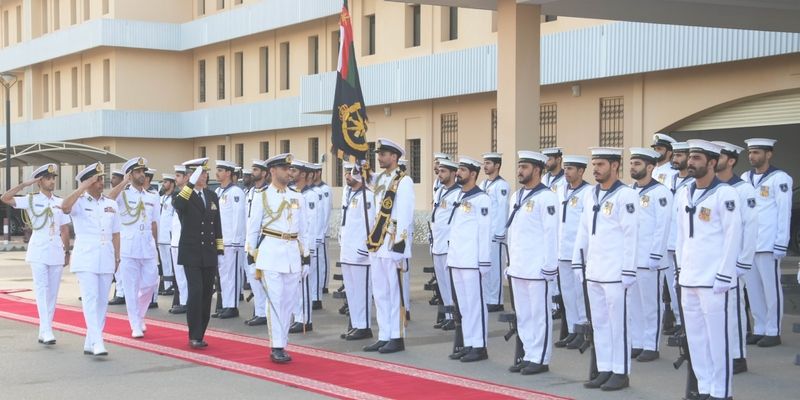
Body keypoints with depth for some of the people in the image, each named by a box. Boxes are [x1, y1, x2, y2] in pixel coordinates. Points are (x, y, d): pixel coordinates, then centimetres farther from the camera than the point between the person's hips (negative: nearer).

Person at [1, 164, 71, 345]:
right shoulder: (31, 200, 0)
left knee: (52, 292, 5)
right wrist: (25, 184, -14)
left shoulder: (60, 202, 10)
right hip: (38, 251, -4)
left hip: (56, 251, 4)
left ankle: (44, 332, 12)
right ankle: (46, 331, -19)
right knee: (41, 289, -12)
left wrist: (67, 251, 9)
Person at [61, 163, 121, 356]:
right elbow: (65, 207, -25)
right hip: (86, 258, -5)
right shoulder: (79, 203, 0)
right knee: (90, 299, -14)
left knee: (102, 301, 5)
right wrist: (83, 188, -19)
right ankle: (97, 342, -20)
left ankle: (90, 343, 12)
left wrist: (117, 258, 11)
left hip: (106, 258, 5)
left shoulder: (111, 205, 13)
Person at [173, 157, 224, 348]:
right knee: (196, 292, -13)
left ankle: (200, 334, 14)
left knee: (207, 294, 5)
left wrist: (220, 251, 11)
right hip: (191, 253, -5)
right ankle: (194, 336, -7)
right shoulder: (184, 195, -3)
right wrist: (191, 184, -31)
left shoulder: (212, 196, 13)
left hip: (209, 254, 5)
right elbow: (177, 205, -29)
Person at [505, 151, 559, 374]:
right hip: (518, 268, 8)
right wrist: (511, 261, 16)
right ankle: (529, 355, 21)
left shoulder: (546, 197, -10)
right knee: (523, 314, 12)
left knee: (539, 314, -1)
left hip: (537, 268, -8)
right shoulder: (517, 196, 15)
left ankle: (541, 359, 6)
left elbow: (551, 233, -13)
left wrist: (550, 266, -15)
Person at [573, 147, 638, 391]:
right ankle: (604, 370, 18)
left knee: (618, 323, 0)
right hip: (594, 272, 7)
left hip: (615, 273, -7)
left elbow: (630, 235, -12)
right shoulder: (591, 196, 13)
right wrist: (578, 262, 14)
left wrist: (629, 271, -15)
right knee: (599, 323, 11)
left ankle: (621, 373, 7)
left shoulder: (625, 195, -9)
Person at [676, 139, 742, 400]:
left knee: (717, 336, -2)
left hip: (713, 280, -7)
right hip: (688, 280, 7)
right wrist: (681, 269, 15)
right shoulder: (685, 195, 13)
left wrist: (724, 276, -12)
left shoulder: (725, 194, -8)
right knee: (695, 336, 10)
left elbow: (733, 237, -9)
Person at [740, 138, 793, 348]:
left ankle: (773, 332, 8)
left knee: (771, 288, 1)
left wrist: (781, 244, -11)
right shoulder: (745, 178, 13)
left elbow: (784, 213, -7)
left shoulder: (780, 179, -4)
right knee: (753, 288, 10)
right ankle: (759, 329, 18)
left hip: (768, 244, -6)